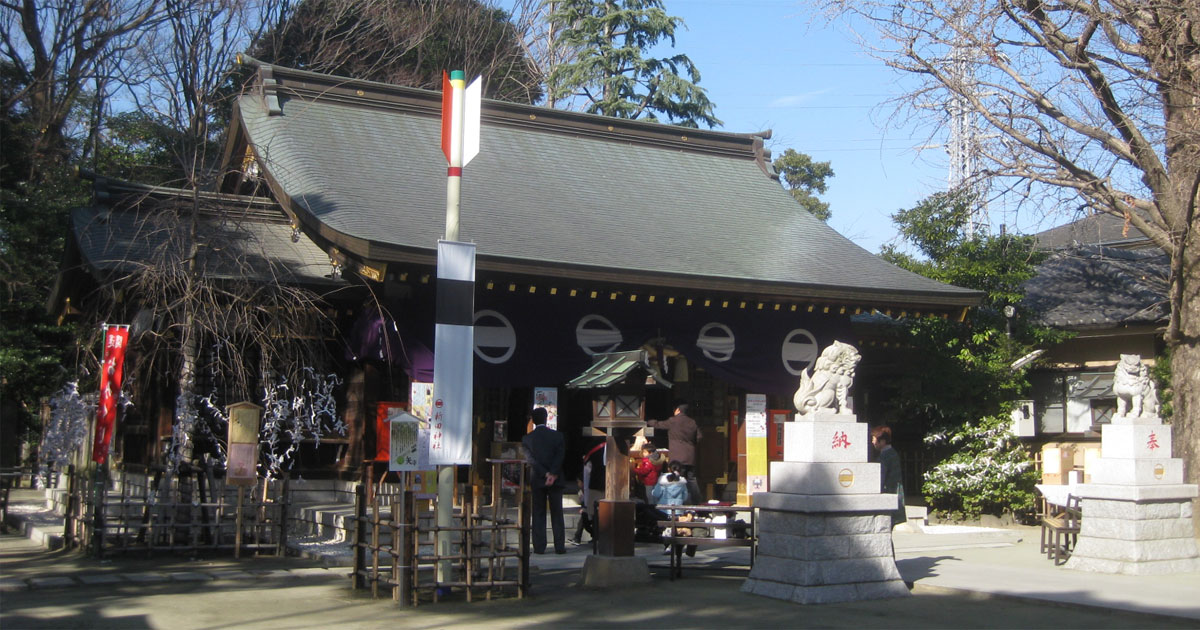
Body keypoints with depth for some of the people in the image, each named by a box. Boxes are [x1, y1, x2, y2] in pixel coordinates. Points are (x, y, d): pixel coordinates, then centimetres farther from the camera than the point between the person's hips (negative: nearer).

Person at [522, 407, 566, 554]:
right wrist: (553, 474, -14)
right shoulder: (557, 436, 0)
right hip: (556, 480, 0)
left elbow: (530, 459, -9)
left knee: (538, 514, 6)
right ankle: (560, 546, 5)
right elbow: (560, 457, -9)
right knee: (557, 514, 7)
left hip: (537, 481, 0)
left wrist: (546, 474, -12)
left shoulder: (527, 438, 0)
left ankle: (539, 546, 2)